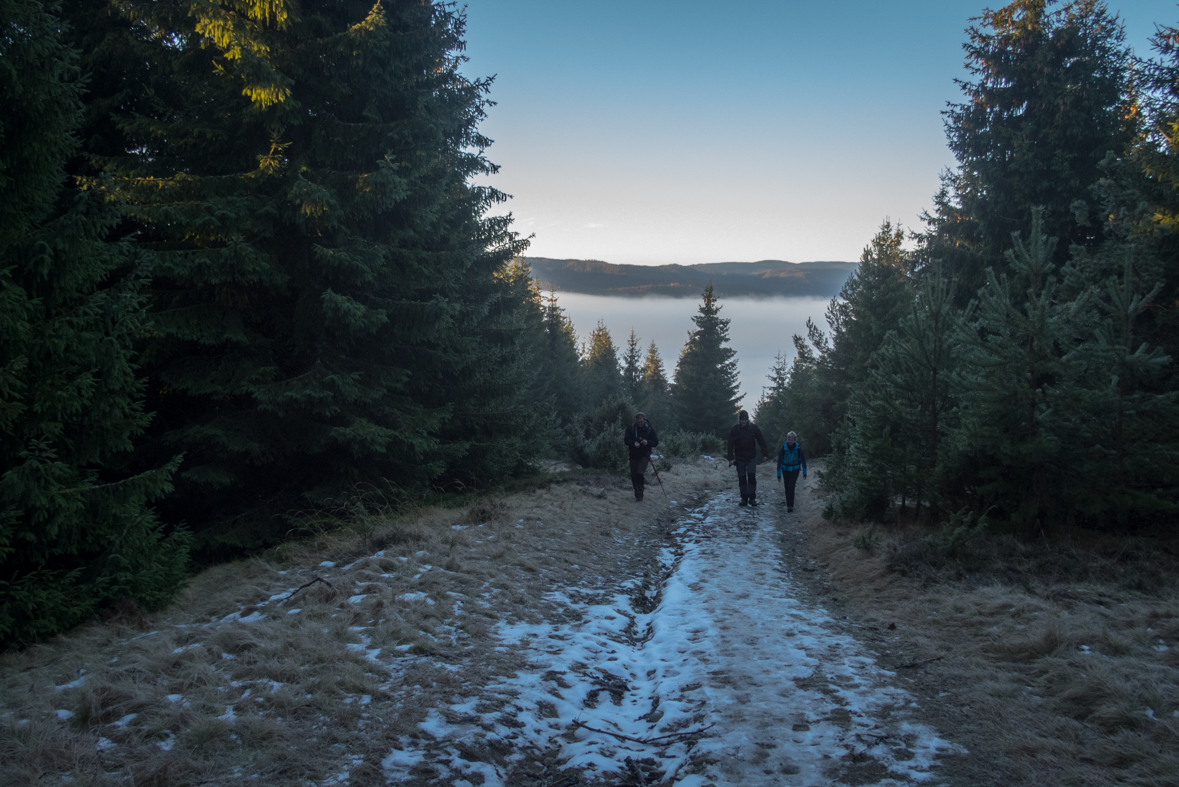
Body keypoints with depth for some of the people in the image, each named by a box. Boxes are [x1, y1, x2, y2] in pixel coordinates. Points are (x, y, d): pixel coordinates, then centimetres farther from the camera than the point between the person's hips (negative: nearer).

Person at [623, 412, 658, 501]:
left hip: (644, 455, -3)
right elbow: (626, 440, -5)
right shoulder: (631, 428, -2)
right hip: (633, 455, 3)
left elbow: (655, 442, -3)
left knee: (639, 474, -16)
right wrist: (634, 443, -25)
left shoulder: (649, 429, -5)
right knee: (633, 476, 7)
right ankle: (637, 493, 25)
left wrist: (648, 442, -24)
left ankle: (639, 495, -9)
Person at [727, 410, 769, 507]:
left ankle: (752, 498, -3)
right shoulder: (734, 430, -5)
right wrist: (731, 458, -15)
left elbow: (761, 441, 1)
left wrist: (765, 454, -7)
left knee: (752, 476, -10)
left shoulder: (754, 428, -3)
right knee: (742, 478, 1)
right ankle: (744, 499, 9)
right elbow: (731, 445, -6)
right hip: (740, 458, 0)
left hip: (751, 457, 0)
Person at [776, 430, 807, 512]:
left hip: (795, 470, -1)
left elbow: (803, 459, 0)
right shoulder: (783, 448, -12)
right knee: (787, 487, 7)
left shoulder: (798, 448, -12)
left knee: (791, 486, -14)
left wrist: (804, 472, 4)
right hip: (785, 470, 1)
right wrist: (779, 474, -7)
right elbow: (779, 461, -7)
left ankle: (790, 505, -11)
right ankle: (788, 504, 21)